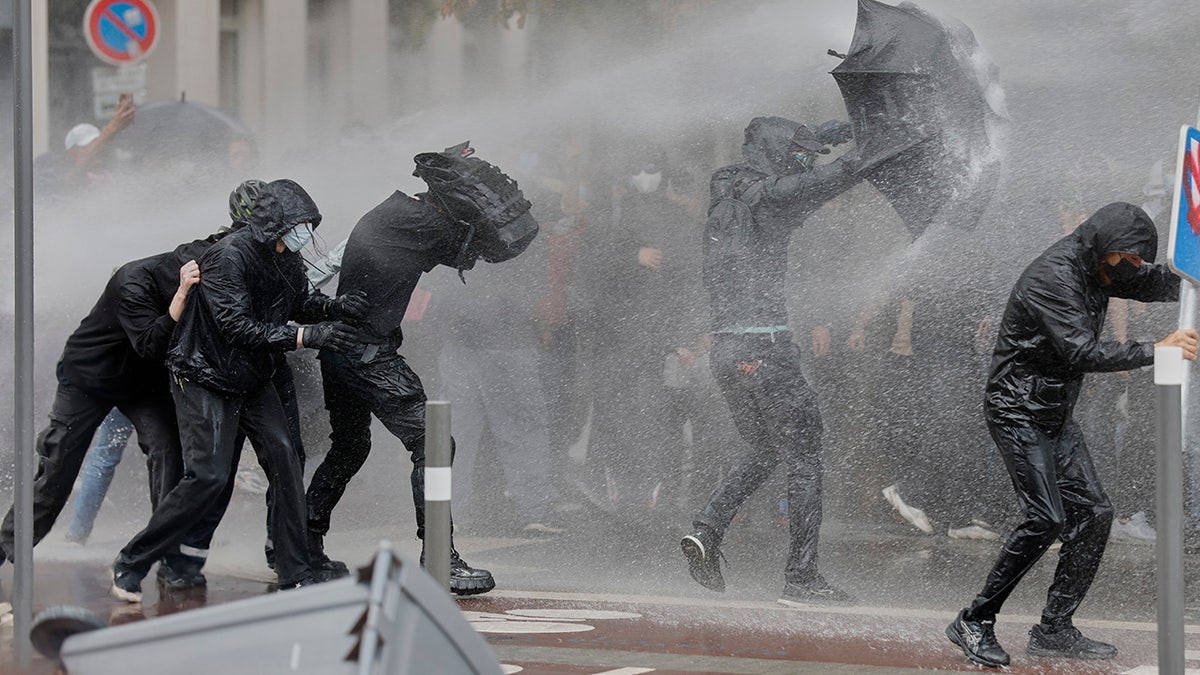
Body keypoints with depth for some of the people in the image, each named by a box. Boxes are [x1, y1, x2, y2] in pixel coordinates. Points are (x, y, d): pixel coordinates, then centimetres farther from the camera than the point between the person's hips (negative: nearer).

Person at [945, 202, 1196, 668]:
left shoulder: (1099, 269, 7)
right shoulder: (1053, 276, -21)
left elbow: (1160, 284, 15)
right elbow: (1082, 352, -29)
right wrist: (1155, 351, -32)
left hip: (1056, 415, 9)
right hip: (1018, 412, -9)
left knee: (1093, 511, 1)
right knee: (1046, 519, -17)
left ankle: (1054, 629, 6)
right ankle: (974, 623, -7)